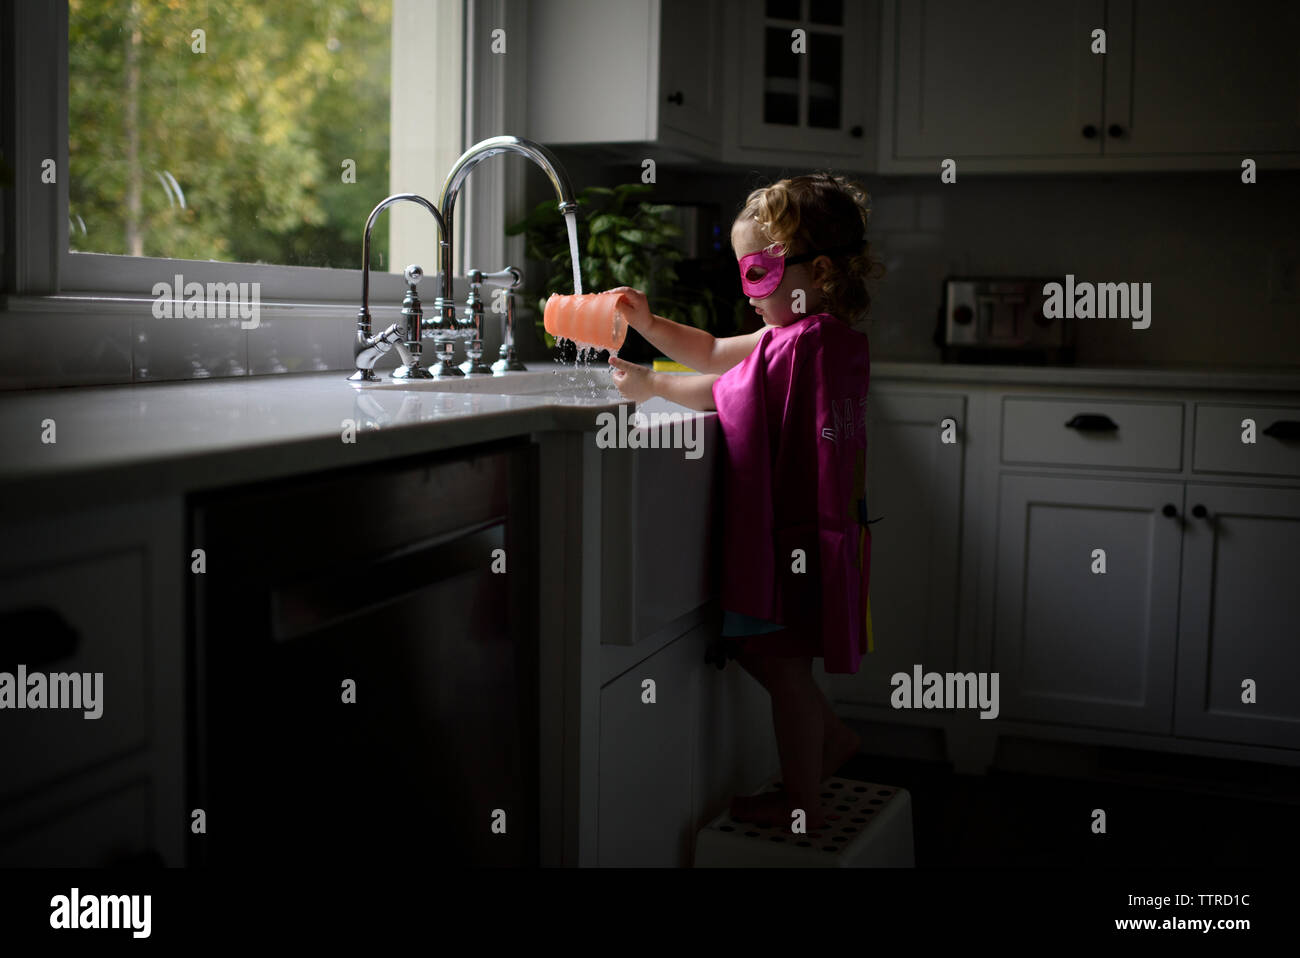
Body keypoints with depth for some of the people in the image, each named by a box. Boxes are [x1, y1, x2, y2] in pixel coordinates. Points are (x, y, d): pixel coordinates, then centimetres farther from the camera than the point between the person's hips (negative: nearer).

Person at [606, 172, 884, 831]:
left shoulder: (803, 342, -21)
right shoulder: (820, 334, 10)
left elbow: (720, 392, -10)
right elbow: (713, 355, 18)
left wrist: (651, 386, 6)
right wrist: (648, 323, 8)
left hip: (794, 531, -10)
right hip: (798, 523, 10)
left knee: (782, 662, 3)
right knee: (759, 647, 21)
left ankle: (802, 803, 16)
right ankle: (830, 739, 36)